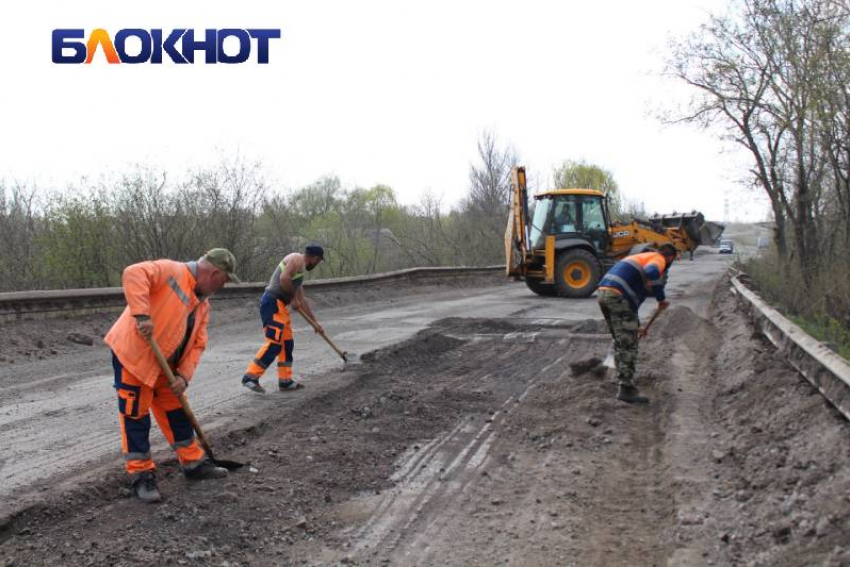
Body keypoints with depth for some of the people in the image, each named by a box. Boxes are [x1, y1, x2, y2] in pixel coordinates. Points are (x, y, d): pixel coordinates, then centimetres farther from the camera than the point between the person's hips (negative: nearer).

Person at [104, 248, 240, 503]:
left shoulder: (203, 304, 9)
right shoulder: (171, 271, -15)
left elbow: (197, 344, 7)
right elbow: (133, 274, -30)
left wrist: (184, 376, -6)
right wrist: (142, 314, -37)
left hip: (163, 365, 9)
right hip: (132, 354, -8)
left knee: (176, 411, 15)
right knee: (135, 415, -2)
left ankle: (194, 463, 27)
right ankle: (142, 476, 8)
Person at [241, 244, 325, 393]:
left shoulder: (300, 269, 26)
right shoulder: (297, 259, -3)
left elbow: (302, 300, 31)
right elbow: (284, 278, -22)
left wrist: (315, 322, 33)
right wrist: (293, 297, -8)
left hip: (280, 306, 10)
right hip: (273, 303, -10)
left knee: (287, 343, 12)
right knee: (274, 343, -13)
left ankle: (285, 381, 17)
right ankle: (250, 377, -9)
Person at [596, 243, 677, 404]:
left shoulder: (641, 257, 33)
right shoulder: (659, 259, 6)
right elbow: (651, 273, -22)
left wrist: (635, 325, 42)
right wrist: (661, 299, -9)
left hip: (603, 292, 9)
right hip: (618, 295, -9)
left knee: (620, 343, 20)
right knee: (629, 345, -2)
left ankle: (624, 383, 27)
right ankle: (627, 389, 0)